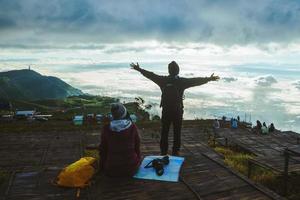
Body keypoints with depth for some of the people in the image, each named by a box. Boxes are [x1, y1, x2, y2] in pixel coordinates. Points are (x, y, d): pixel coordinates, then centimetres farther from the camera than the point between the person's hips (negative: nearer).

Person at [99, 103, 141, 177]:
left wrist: (102, 167, 15)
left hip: (111, 170, 0)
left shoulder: (106, 128, -10)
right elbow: (137, 147, 0)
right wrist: (138, 159, 20)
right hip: (131, 169, 0)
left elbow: (103, 149, 0)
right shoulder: (132, 127, -11)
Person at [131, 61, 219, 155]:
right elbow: (196, 80, -4)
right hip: (178, 111, -1)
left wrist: (139, 69, 14)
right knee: (177, 134, 9)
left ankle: (163, 153, 14)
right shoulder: (182, 81, -7)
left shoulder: (163, 80, -4)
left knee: (164, 133, 9)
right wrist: (209, 79, 5)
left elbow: (151, 75, 3)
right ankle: (175, 153, 12)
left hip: (166, 111, 1)